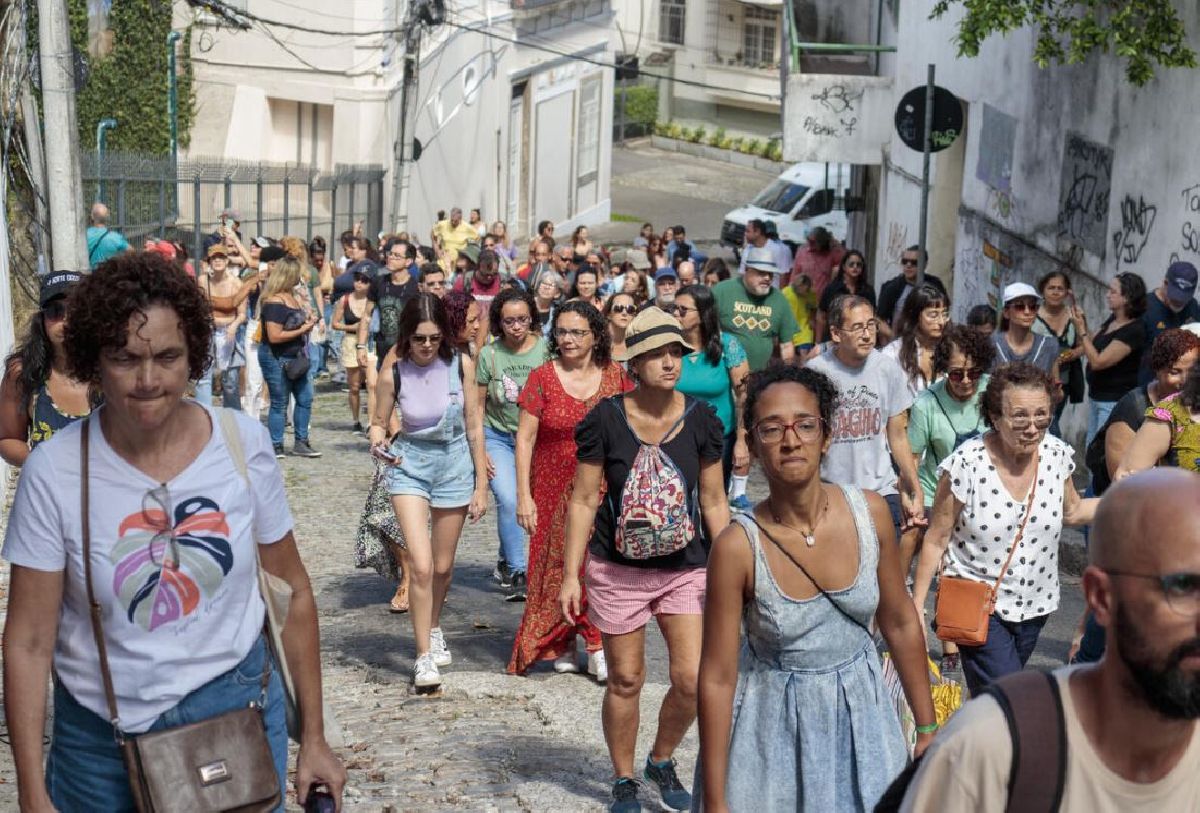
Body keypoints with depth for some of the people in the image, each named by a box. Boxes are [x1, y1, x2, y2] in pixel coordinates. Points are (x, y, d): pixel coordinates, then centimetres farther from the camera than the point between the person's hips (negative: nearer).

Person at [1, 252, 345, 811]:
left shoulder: (244, 443, -9)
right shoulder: (54, 472, -14)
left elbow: (292, 591, 0)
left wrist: (313, 739, 2)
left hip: (237, 708, 1)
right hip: (100, 734, -1)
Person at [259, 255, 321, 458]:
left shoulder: (291, 297, 10)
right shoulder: (274, 303, -19)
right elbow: (274, 336, -24)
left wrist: (307, 321, 6)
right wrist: (302, 330, -18)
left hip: (295, 358, 9)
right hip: (276, 359, -9)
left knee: (305, 398, 11)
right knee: (280, 403, 0)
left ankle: (301, 443, 21)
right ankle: (276, 447, 11)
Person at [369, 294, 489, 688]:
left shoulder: (460, 365, -11)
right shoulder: (393, 372, -13)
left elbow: (474, 427, -3)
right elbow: (378, 422, 2)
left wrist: (481, 485, -1)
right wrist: (378, 441, -23)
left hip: (454, 464, 2)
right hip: (409, 465, -1)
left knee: (443, 566, 14)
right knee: (421, 566, -13)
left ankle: (434, 628, 42)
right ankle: (424, 655, 1)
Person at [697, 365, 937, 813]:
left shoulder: (869, 513, -12)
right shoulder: (737, 546, -21)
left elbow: (900, 624, 2)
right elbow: (717, 678, -15)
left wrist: (927, 728, 9)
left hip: (861, 712, 3)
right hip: (773, 725, -3)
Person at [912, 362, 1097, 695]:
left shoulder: (1057, 455, -7)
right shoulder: (966, 465, -21)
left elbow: (1072, 511, 13)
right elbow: (936, 540, -12)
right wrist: (917, 605, -12)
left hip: (1035, 604, 5)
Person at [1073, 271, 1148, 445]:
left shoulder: (1134, 330, -20)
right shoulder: (1112, 320, 6)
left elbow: (1098, 362, -23)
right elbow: (1094, 345, 16)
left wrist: (1081, 329, -18)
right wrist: (1083, 324, 1)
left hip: (1115, 402, -9)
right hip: (1096, 396, 9)